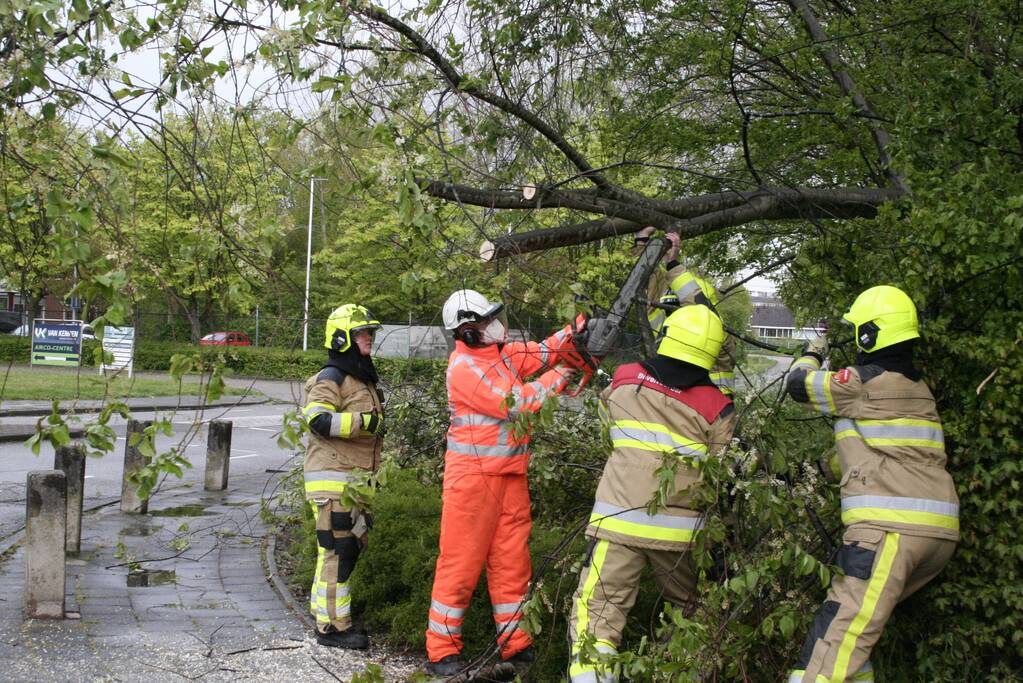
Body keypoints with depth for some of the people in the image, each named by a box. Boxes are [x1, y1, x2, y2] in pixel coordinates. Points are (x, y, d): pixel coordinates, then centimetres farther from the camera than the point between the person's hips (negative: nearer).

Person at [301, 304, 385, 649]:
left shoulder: (362, 378, 21)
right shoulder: (332, 378, -10)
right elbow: (318, 420, -24)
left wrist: (372, 475, 27)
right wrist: (365, 422, -26)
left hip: (354, 480, 10)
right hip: (333, 479, -10)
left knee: (350, 547, 14)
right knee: (338, 549, -10)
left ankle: (328, 612, 25)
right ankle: (332, 626, -6)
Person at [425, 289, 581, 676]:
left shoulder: (500, 352, 9)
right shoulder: (464, 368, -17)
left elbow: (541, 353, 14)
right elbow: (515, 404, -19)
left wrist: (575, 332, -3)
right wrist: (557, 378, -8)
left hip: (510, 474, 8)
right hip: (473, 477, -8)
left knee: (511, 561, 11)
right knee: (461, 563, -3)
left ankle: (515, 644, 19)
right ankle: (441, 651, 5)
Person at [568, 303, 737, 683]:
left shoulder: (623, 381, -1)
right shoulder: (716, 408, -5)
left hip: (619, 522, -1)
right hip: (678, 531, 1)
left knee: (597, 616, -2)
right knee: (693, 613, 23)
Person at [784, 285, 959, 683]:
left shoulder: (866, 382, -4)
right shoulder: (918, 388, 20)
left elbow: (799, 385, 9)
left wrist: (812, 355, 29)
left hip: (891, 526, -9)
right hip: (941, 531, 9)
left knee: (837, 639, -15)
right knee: (856, 622, 19)